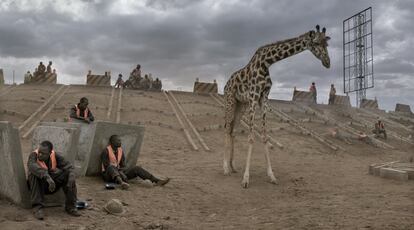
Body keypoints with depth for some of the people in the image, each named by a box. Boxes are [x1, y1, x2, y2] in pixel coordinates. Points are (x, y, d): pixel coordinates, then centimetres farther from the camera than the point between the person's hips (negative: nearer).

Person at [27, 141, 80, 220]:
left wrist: (71, 180, -35)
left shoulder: (55, 156, -12)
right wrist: (47, 176, -55)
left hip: (52, 184, 3)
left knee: (68, 174, -20)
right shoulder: (34, 155, -21)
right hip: (37, 185, -3)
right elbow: (31, 166, -43)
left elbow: (70, 167, -14)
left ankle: (70, 206, -11)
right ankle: (37, 207, -30)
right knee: (34, 174, -33)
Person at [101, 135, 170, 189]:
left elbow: (123, 166, 8)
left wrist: (121, 172, -15)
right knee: (111, 167, -41)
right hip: (108, 175, -6)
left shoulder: (121, 151, 8)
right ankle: (121, 183, -71)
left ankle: (157, 181, -26)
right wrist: (121, 173, -26)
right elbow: (106, 166, -19)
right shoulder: (106, 151, -11)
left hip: (119, 172, 6)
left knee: (136, 168, -13)